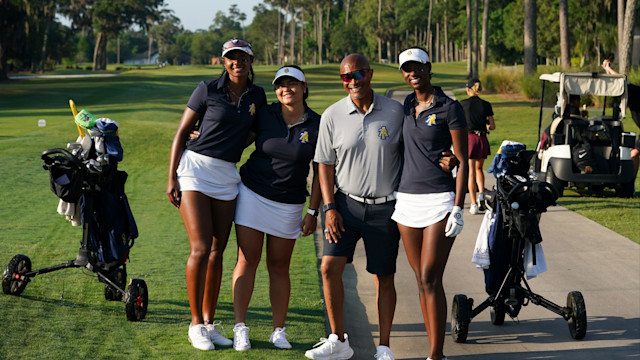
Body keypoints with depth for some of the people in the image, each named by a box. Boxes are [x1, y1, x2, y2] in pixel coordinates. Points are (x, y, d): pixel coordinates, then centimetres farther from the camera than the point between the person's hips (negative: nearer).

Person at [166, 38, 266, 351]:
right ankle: (196, 324, -2)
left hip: (227, 176, 4)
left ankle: (209, 322, 15)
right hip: (195, 169, -4)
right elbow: (181, 132, -2)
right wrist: (171, 177, -8)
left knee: (217, 252, 6)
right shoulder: (207, 90, -4)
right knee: (200, 248, -11)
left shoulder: (257, 96, 7)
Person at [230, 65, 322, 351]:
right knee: (248, 260, -4)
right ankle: (240, 327, 0)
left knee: (279, 266, 5)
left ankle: (279, 331, 13)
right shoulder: (264, 115, -3)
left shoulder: (316, 125, -3)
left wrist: (313, 212, -1)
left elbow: (320, 172, 2)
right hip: (253, 195, 0)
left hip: (289, 204, 0)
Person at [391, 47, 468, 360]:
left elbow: (462, 161, -7)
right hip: (407, 199, 6)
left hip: (440, 199, -6)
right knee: (421, 280, 6)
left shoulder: (449, 108, -5)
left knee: (430, 279, -11)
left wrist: (458, 208, -15)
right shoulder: (406, 106, 13)